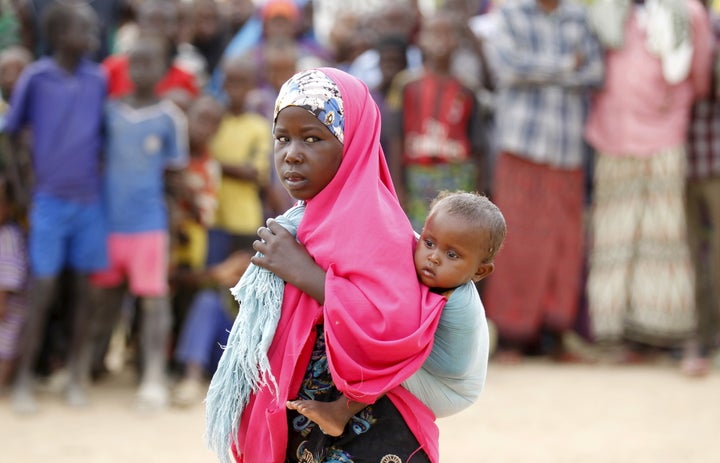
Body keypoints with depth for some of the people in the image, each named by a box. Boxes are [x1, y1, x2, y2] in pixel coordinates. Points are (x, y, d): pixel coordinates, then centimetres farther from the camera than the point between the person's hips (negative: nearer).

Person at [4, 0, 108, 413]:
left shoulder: (99, 80, 2)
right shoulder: (36, 78, -6)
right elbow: (13, 133, 2)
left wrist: (100, 176, 6)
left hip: (90, 200, 3)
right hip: (50, 200, -3)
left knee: (86, 288, 7)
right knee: (43, 291, -3)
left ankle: (76, 371, 20)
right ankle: (25, 379, 6)